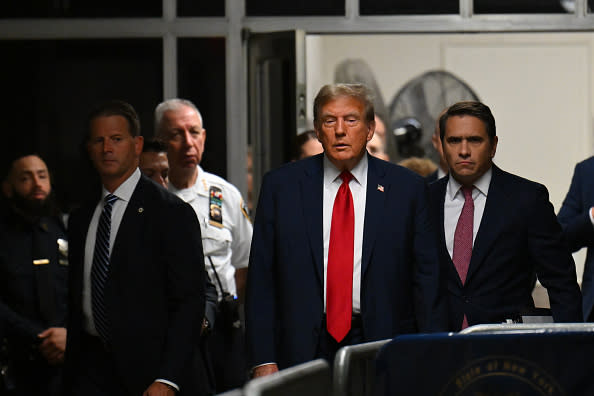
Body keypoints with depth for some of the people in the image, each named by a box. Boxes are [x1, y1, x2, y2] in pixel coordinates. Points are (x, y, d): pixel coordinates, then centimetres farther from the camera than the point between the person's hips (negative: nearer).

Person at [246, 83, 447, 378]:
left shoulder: (407, 188, 4)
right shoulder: (280, 185, 6)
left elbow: (427, 280, 3)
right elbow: (261, 279, 4)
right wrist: (263, 361, -4)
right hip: (303, 351, 0)